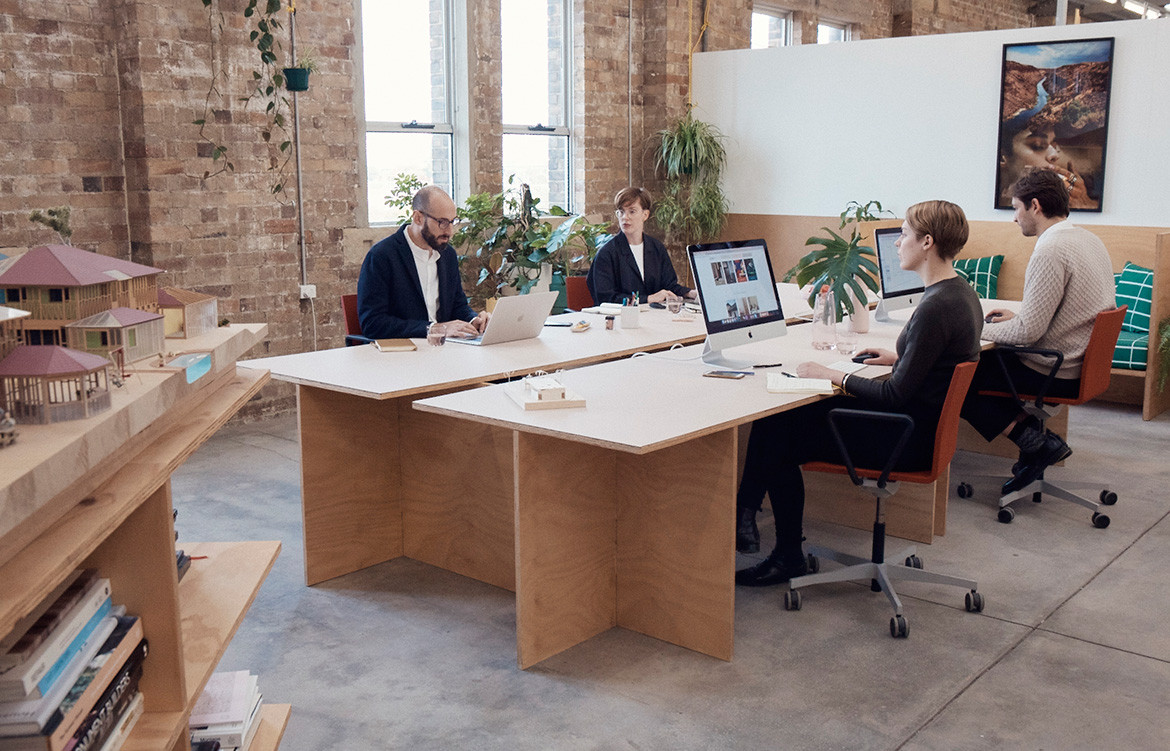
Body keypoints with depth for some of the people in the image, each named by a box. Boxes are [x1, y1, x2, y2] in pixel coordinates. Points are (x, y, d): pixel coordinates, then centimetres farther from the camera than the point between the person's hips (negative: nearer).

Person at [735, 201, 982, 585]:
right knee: (776, 419, 6)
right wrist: (899, 357, 15)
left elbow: (895, 395, -24)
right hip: (925, 426, 10)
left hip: (908, 439, -10)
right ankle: (744, 518, 9)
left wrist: (831, 375, -15)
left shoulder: (936, 307, -24)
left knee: (778, 438, -1)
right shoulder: (961, 294, 7)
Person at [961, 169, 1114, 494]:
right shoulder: (1090, 240, 9)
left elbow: (1028, 332, -24)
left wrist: (981, 329, -8)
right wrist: (1019, 316, 17)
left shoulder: (1051, 251, -22)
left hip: (1053, 373, -10)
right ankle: (1035, 434, 14)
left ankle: (1034, 443, -5)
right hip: (1084, 365, 10)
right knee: (993, 357, 26)